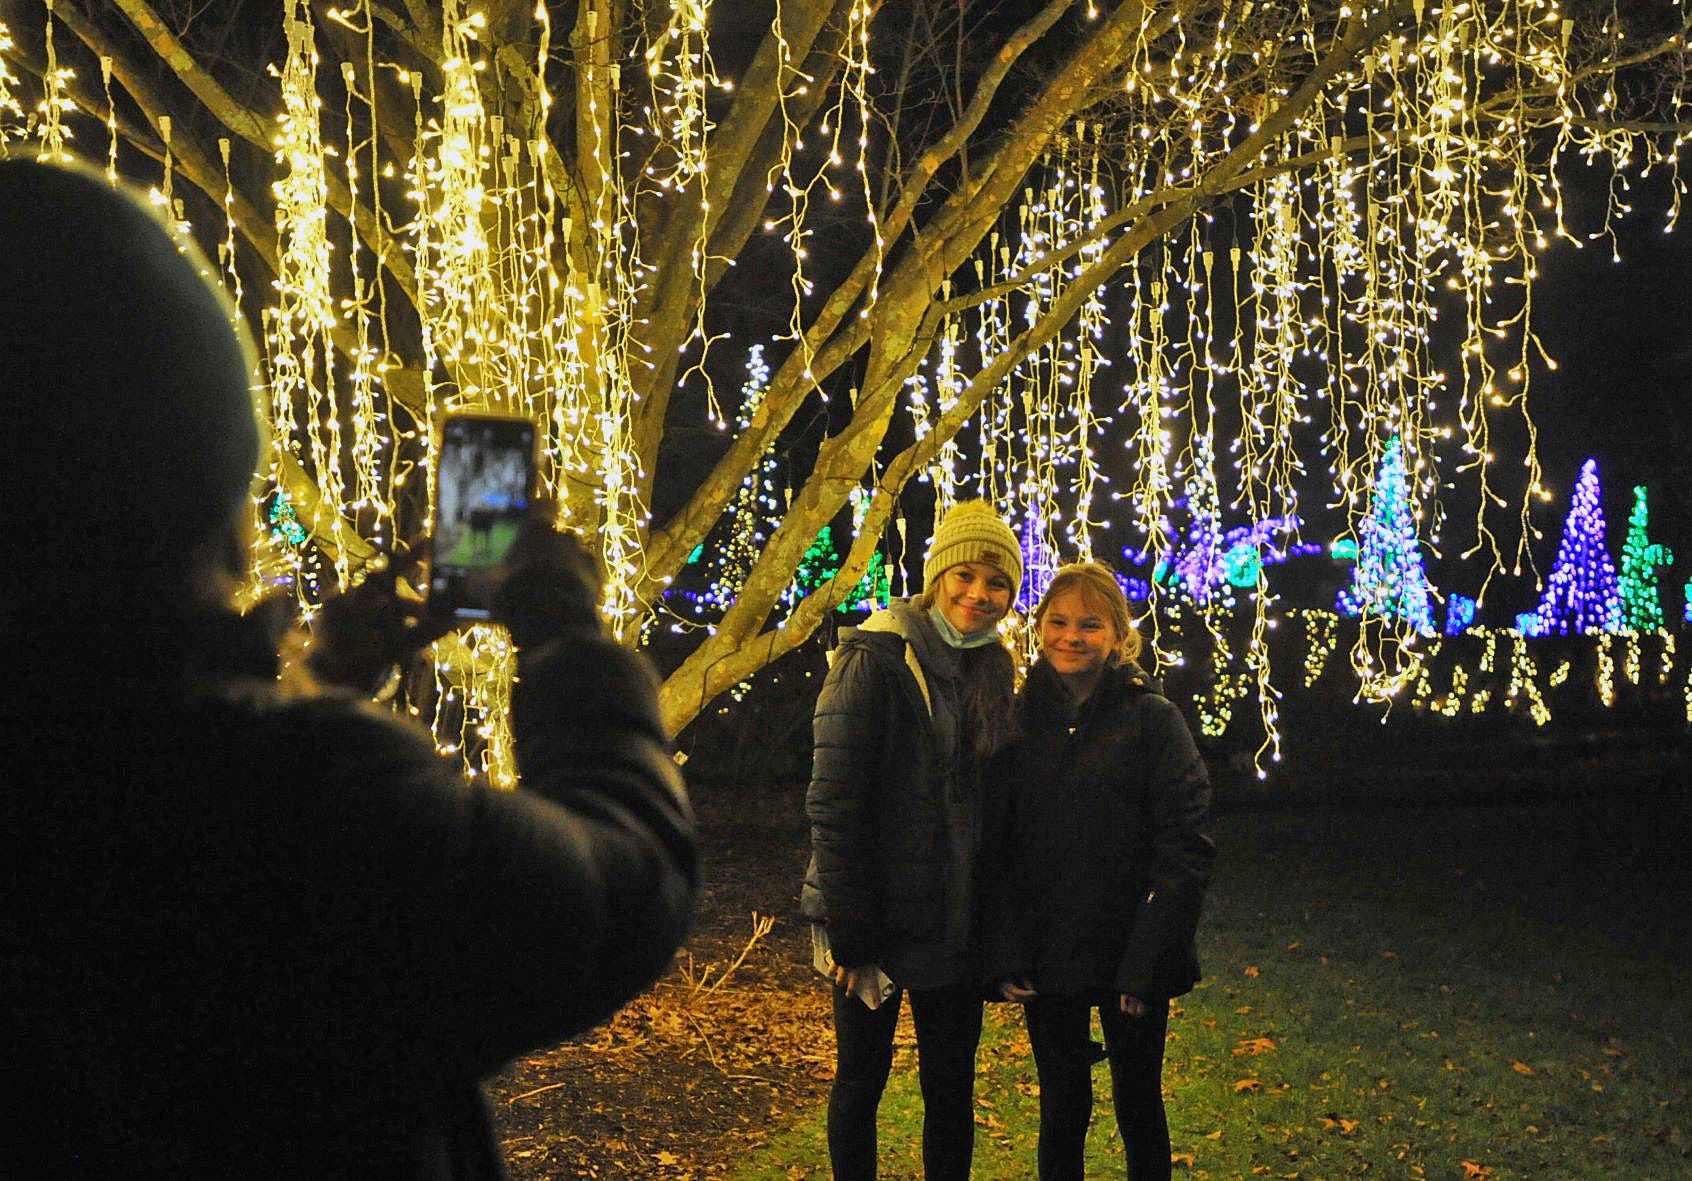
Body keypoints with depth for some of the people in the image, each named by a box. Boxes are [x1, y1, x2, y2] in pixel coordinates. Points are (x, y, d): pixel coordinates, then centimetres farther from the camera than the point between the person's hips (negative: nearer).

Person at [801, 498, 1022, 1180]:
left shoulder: (991, 672, 7)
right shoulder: (876, 659, -13)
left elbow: (994, 803, 13)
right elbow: (833, 805, -16)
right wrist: (851, 936, -18)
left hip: (955, 925, 6)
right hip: (879, 919, -5)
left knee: (952, 1088, 13)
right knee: (862, 1080, 9)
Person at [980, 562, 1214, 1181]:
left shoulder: (1152, 718, -6)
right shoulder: (1018, 719, 3)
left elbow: (1183, 848, -10)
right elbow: (996, 846, 4)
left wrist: (1146, 963, -15)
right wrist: (1005, 955, -5)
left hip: (1128, 962, -2)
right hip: (1047, 963, 2)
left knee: (1139, 1107, 11)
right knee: (1062, 1107, 13)